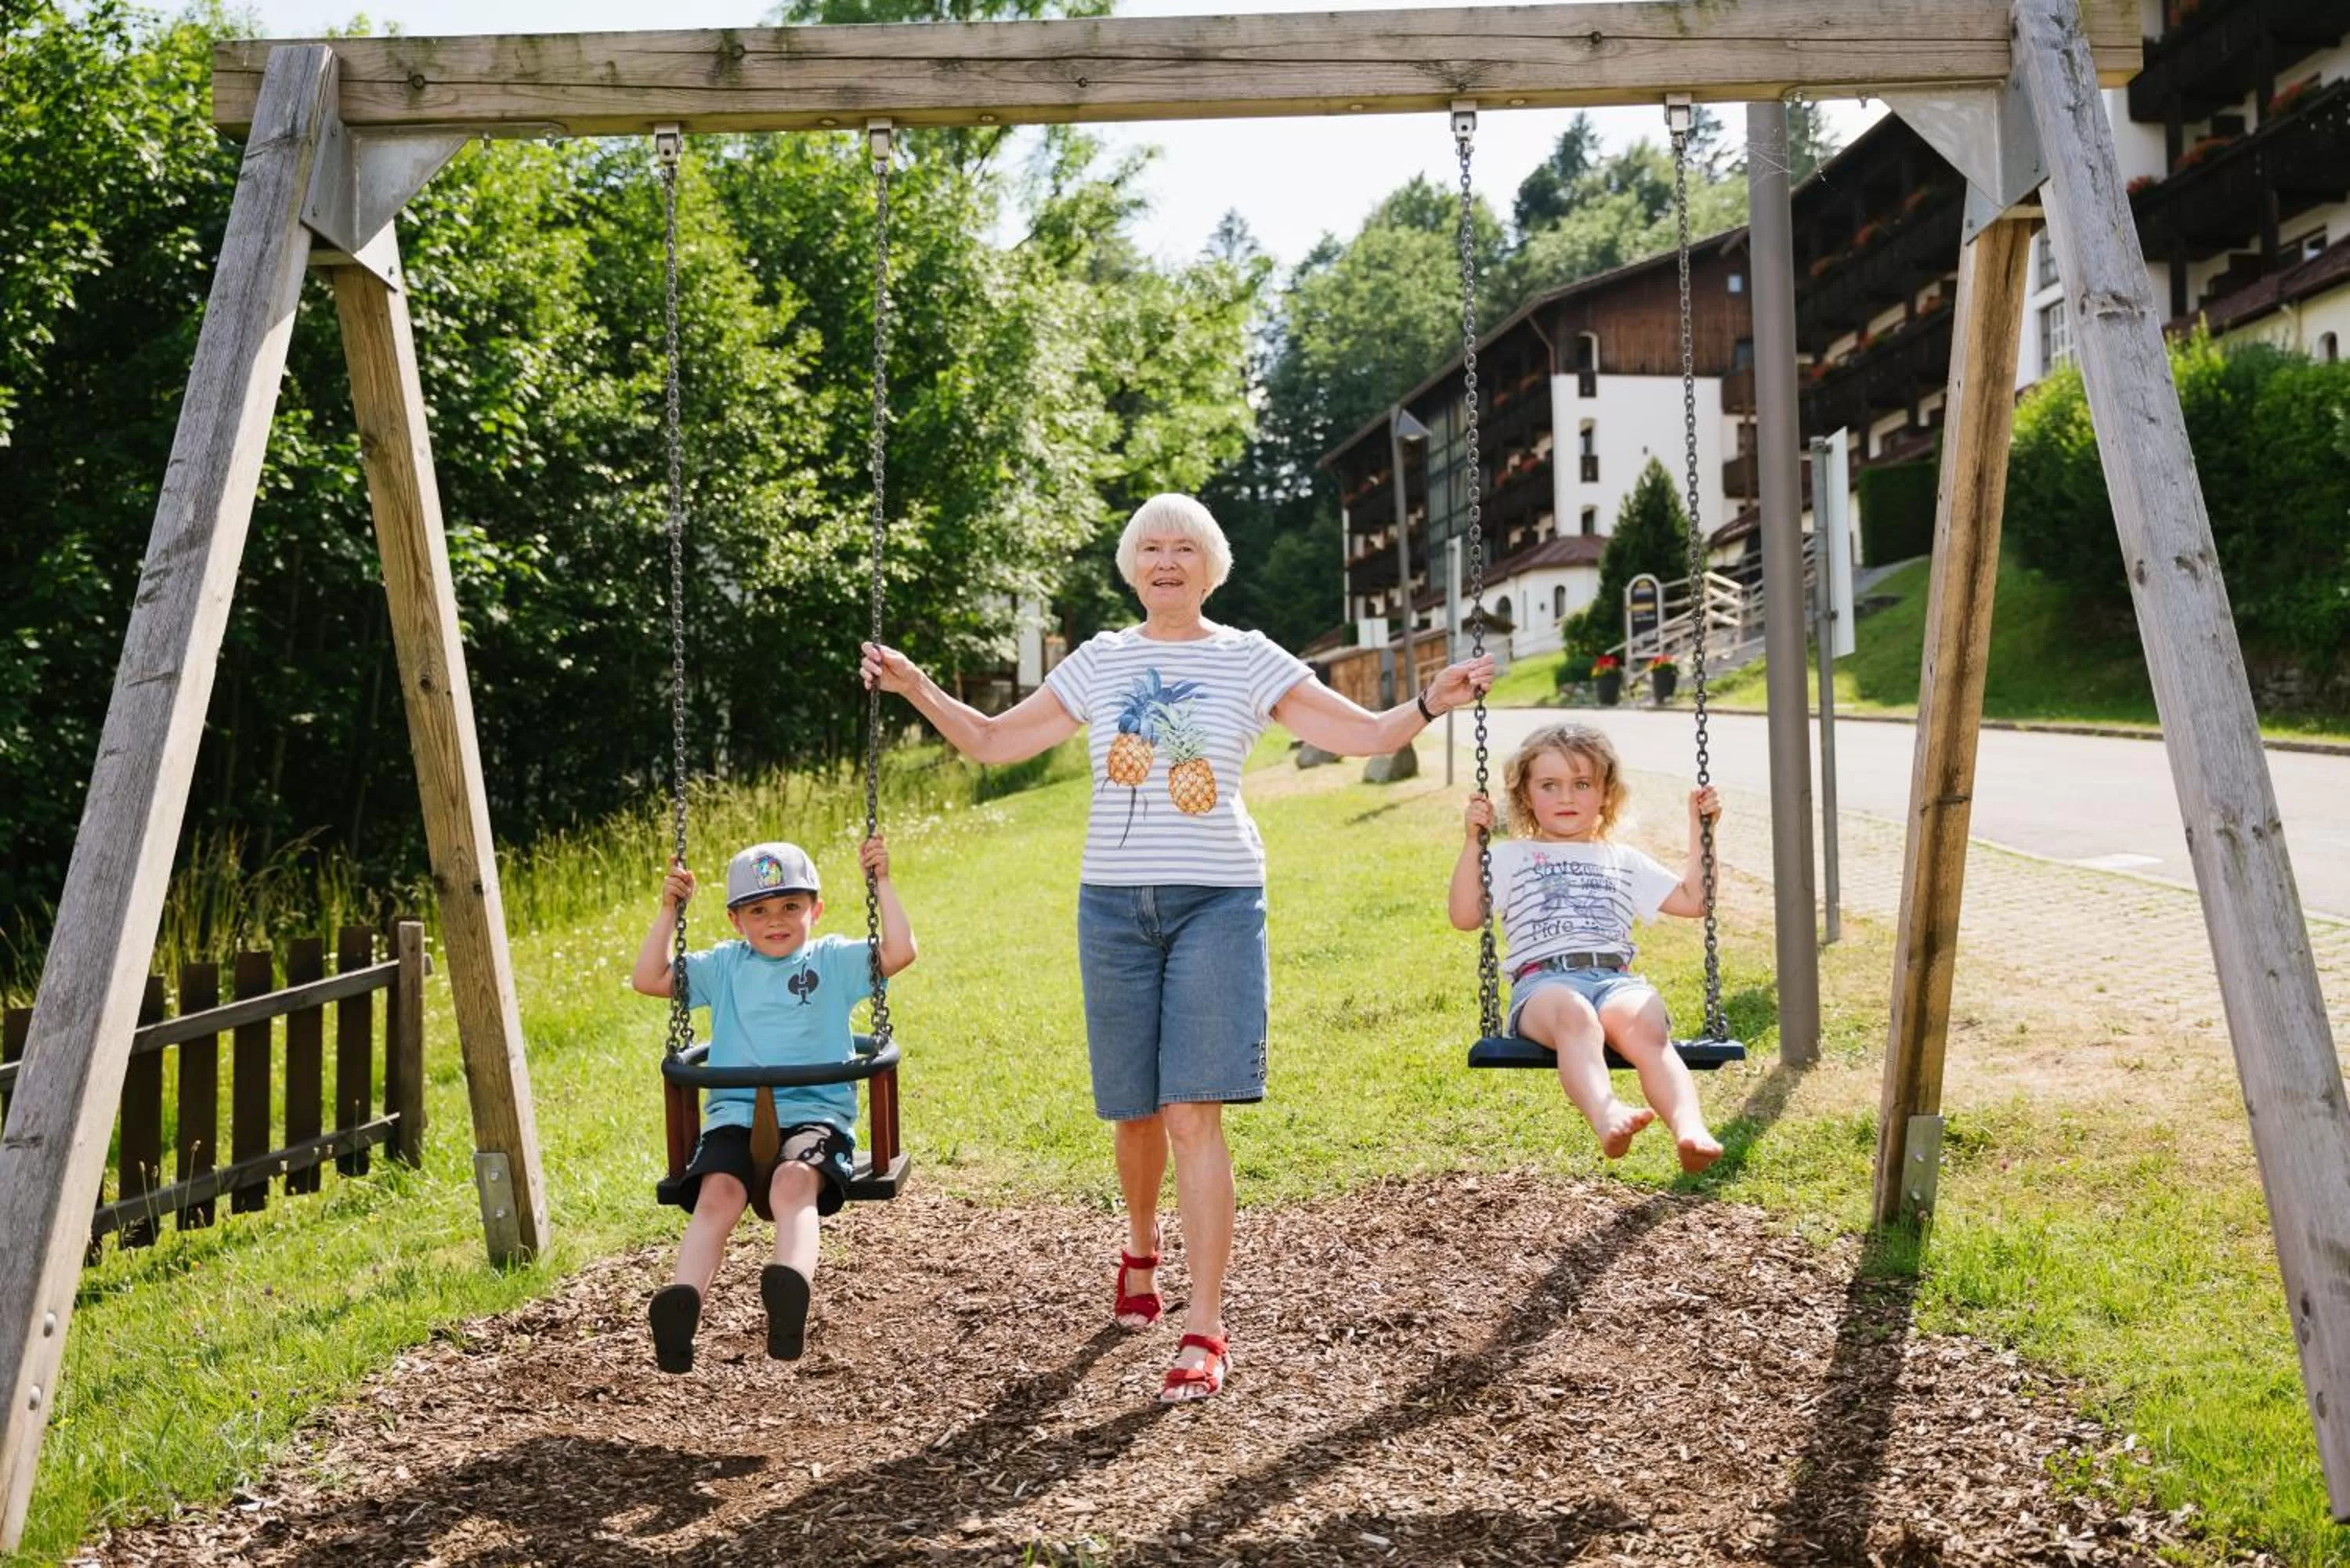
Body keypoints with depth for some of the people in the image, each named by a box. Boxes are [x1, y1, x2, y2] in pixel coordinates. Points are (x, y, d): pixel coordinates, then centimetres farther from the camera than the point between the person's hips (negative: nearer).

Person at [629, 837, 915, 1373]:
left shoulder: (833, 961, 14)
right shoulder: (724, 966, 21)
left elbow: (899, 952, 0)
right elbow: (648, 979, 17)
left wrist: (881, 884, 1)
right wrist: (669, 911, 12)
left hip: (815, 1113, -2)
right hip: (735, 1114, 3)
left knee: (793, 1185, -36)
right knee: (717, 1194, -29)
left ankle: (791, 1290, -61)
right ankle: (683, 1301, -49)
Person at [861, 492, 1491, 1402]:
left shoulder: (1248, 661, 3)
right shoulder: (1101, 661, 9)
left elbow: (1362, 735, -1)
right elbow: (992, 741, 12)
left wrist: (1430, 704, -18)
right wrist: (917, 690, -1)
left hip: (1217, 901, -2)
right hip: (1115, 902, 3)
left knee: (1196, 1114, -11)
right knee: (1134, 1109, 9)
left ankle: (1205, 1331, -8)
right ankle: (1141, 1249, 40)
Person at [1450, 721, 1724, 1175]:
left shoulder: (1624, 861, 34)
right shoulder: (1511, 857, 25)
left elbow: (1693, 900, 30)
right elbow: (1465, 916, 11)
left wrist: (1699, 832, 25)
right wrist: (1472, 841, 4)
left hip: (1617, 978, 3)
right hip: (1544, 982, -2)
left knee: (1644, 1026, -36)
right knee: (1574, 1015, -42)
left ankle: (1690, 1129, -58)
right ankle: (1607, 1117, -66)